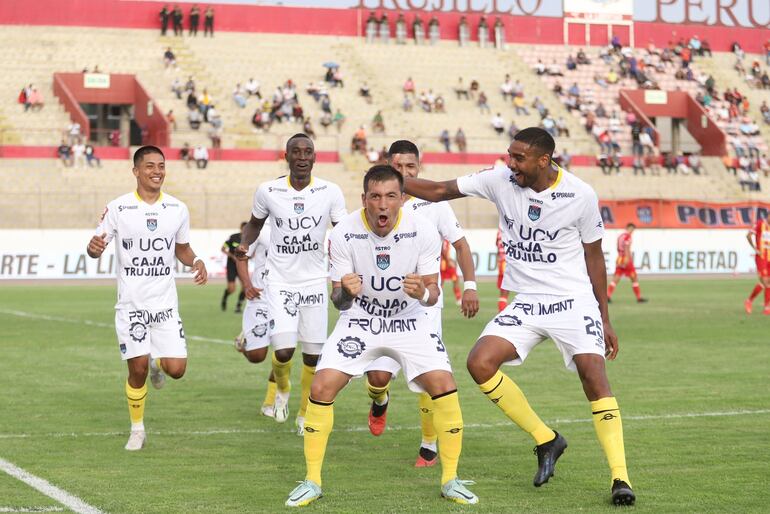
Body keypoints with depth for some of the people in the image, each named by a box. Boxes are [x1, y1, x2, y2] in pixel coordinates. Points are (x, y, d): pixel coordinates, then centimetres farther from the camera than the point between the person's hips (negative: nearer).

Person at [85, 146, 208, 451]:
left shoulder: (178, 209, 4)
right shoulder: (118, 208, -5)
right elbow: (96, 247, 0)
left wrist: (196, 262, -4)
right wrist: (94, 248, -24)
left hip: (165, 303, 2)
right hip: (131, 303, -2)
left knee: (176, 369, -7)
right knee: (137, 369, -4)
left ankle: (157, 362, 31)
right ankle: (137, 430, 19)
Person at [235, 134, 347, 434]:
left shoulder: (330, 192, -6)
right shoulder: (268, 191, -6)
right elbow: (255, 223, 13)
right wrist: (244, 244, -7)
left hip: (315, 282, 1)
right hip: (280, 281, -1)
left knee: (313, 354, 5)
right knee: (283, 352, -12)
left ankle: (305, 414, 27)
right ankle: (282, 388, 25)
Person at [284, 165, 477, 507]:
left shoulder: (423, 231, -19)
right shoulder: (343, 233, -18)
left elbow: (433, 293, -11)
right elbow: (339, 301, -12)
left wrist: (423, 293, -35)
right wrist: (344, 293, -37)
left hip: (408, 321, 0)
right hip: (359, 320, 0)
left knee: (444, 386, -17)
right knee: (322, 388, -15)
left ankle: (450, 480, 1)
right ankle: (312, 482, 2)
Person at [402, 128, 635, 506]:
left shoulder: (580, 195, -10)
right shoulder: (500, 180, -5)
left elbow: (593, 255, 1)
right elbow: (440, 191, 0)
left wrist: (604, 318, 3)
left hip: (574, 300, -3)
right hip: (526, 302, 4)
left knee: (593, 375, -20)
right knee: (479, 363, -14)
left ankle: (620, 477, -12)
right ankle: (546, 440, 3)